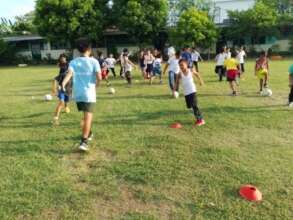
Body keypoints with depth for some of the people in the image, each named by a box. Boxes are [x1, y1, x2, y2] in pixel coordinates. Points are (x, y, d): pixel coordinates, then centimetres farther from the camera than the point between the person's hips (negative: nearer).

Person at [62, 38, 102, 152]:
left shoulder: (73, 62, 5)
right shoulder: (93, 61, -4)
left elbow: (69, 74, -14)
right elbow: (99, 77, -11)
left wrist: (63, 84, -23)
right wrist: (96, 84, 7)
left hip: (78, 93, 5)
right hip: (89, 93, -4)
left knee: (86, 115, 24)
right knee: (88, 117, -5)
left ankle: (88, 133, 42)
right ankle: (84, 142, -14)